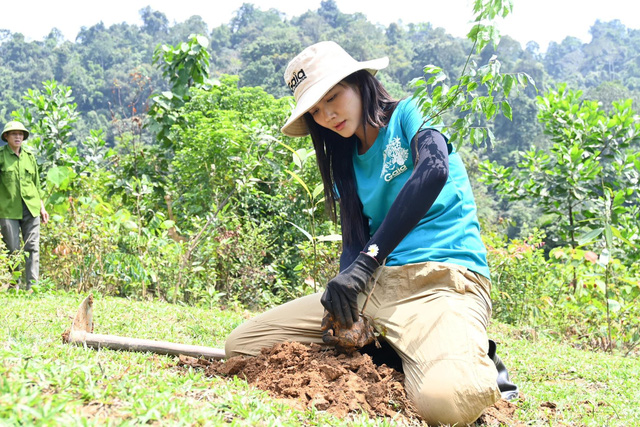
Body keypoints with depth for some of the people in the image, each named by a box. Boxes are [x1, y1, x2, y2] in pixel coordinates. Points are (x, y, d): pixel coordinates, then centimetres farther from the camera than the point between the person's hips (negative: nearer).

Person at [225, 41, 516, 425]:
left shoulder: (408, 115, 1)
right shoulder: (346, 163, 19)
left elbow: (434, 169, -21)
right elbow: (353, 243, 10)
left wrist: (368, 259, -27)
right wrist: (344, 306, -13)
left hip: (443, 277, -6)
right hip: (376, 283, 7)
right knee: (242, 344, -4)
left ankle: (472, 361, -1)